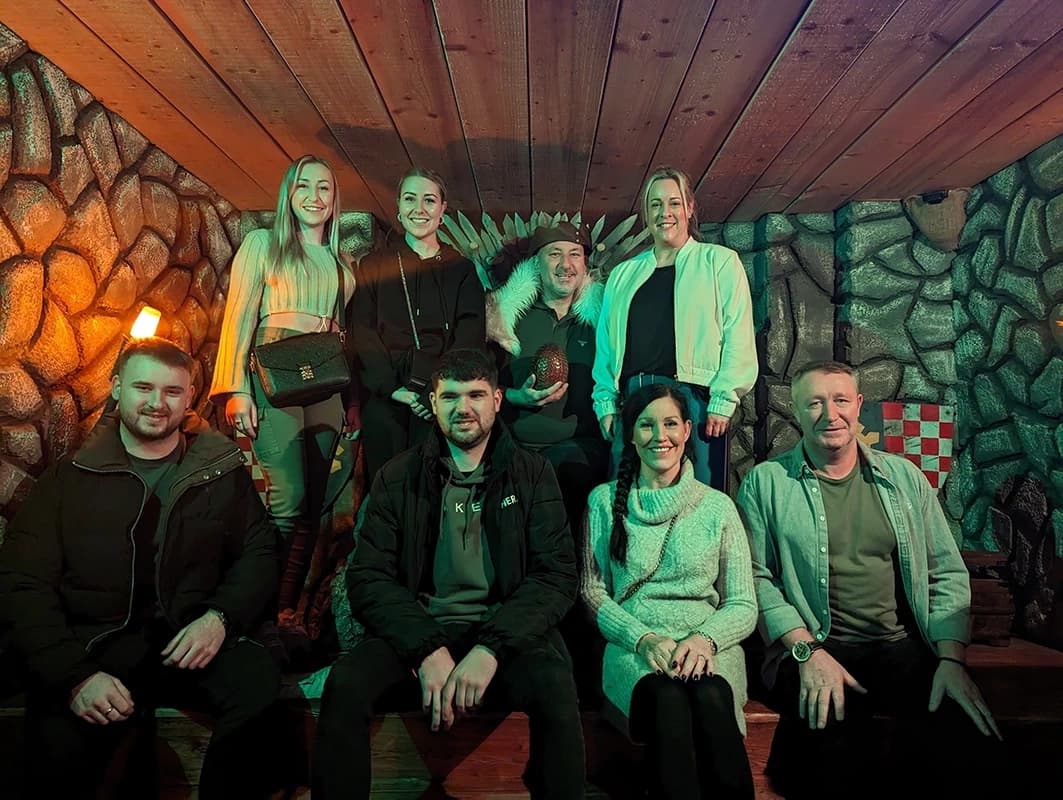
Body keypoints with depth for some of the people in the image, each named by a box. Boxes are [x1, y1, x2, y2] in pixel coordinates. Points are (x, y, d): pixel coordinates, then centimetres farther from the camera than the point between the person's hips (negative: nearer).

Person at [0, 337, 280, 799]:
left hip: (191, 639, 1)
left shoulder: (222, 470, 11)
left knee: (261, 687, -28)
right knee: (57, 752, -30)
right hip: (92, 644, -1)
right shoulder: (69, 477, 7)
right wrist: (75, 674, -13)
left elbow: (260, 552, 10)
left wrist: (221, 616, -11)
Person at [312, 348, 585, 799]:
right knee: (345, 685, -27)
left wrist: (490, 649, -18)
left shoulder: (532, 474, 5)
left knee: (556, 690, -31)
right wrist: (428, 649, -17)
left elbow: (557, 575, -3)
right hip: (417, 628, 1)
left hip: (507, 630, -1)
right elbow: (367, 577, 0)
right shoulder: (398, 477, 7)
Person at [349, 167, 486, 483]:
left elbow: (470, 337, 3)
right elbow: (362, 333, 4)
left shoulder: (461, 269, 14)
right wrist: (393, 388, -11)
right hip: (384, 397, 1)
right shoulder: (373, 265, 15)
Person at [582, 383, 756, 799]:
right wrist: (644, 639, -13)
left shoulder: (718, 506, 9)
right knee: (668, 699, -34)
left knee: (710, 699, -34)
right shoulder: (605, 500, 7)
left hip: (708, 650, 1)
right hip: (634, 649, -1)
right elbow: (592, 592, 4)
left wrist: (706, 638, -15)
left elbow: (743, 606, 6)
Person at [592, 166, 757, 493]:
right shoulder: (623, 274, 20)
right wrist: (606, 404, 7)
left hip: (694, 400, -3)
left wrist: (723, 402, -9)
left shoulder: (720, 261, 9)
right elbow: (606, 345, 17)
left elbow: (739, 338, 0)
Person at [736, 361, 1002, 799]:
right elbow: (757, 578, -2)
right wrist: (807, 651, -15)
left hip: (903, 647, 4)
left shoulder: (904, 477, 13)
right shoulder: (765, 483, 3)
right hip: (809, 649, -3)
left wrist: (952, 658, -3)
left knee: (969, 730, -25)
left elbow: (947, 573, 11)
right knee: (837, 741, -33)